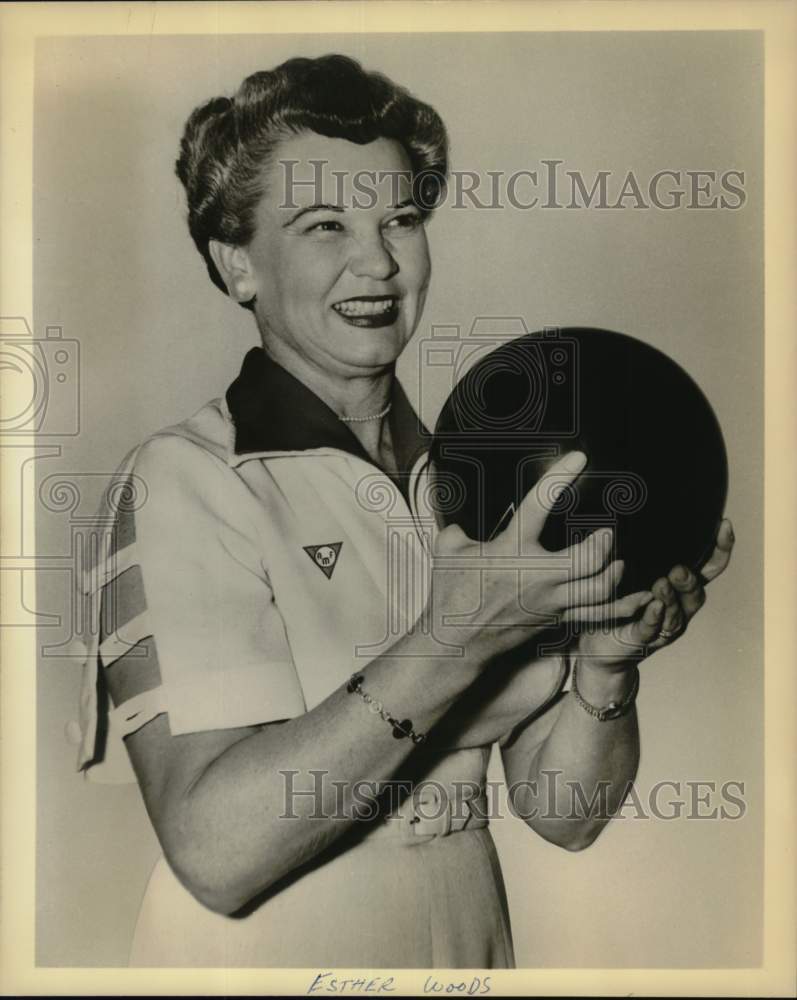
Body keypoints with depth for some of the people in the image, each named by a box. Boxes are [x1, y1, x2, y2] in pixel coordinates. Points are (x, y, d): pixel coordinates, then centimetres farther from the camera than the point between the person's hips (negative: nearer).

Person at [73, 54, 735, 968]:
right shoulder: (185, 479, -17)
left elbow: (560, 812, -5)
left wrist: (605, 664, -22)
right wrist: (452, 639, -32)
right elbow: (213, 853, -25)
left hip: (466, 943, 5)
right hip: (264, 953, -4)